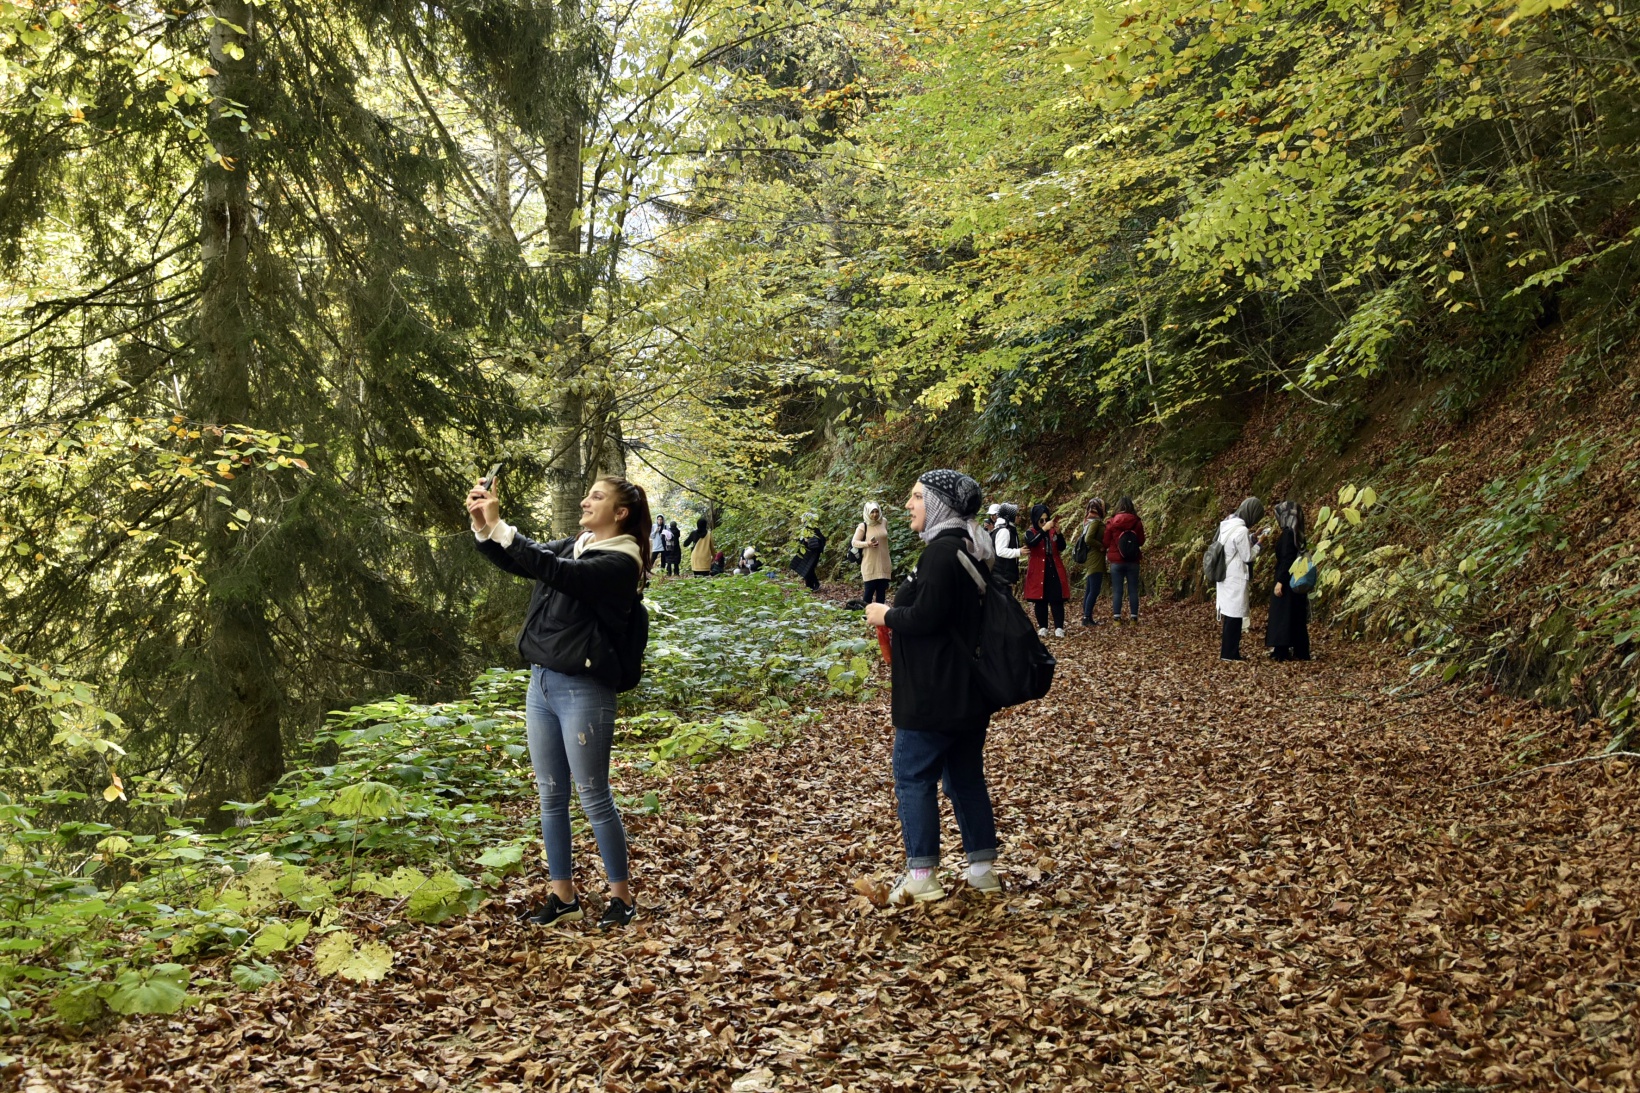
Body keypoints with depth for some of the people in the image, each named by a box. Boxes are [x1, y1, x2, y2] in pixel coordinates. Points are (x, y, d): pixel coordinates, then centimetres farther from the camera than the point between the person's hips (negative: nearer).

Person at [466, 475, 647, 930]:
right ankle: (563, 896, 23)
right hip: (541, 682, 8)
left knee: (594, 797, 1)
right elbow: (519, 562, 7)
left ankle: (621, 895, 15)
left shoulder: (620, 562, -12)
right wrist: (482, 528, -11)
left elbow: (553, 570, -25)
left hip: (584, 690, -8)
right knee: (551, 797, 12)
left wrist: (498, 526, -25)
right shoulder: (572, 547, 13)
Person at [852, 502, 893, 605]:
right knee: (869, 590, -4)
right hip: (870, 564, -4)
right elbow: (854, 542, -7)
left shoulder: (884, 523, 6)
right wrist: (867, 543, -24)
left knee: (882, 590, 6)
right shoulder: (863, 526, -7)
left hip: (883, 564, 4)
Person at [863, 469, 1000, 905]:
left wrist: (887, 616, -7)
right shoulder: (971, 550, 13)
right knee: (966, 776, 15)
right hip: (970, 690, 10)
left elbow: (926, 616, -24)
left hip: (934, 693, -10)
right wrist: (898, 615, 18)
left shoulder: (943, 550, -19)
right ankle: (983, 868, 21)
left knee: (913, 776, 0)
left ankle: (922, 876, 4)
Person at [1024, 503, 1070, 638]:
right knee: (1040, 600, 3)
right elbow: (1031, 543, -23)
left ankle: (1059, 628, -3)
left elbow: (1062, 547, -5)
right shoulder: (1030, 533, 0)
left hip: (1054, 569, 2)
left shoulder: (1053, 531, 7)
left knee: (1057, 599, -3)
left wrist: (1058, 532, -21)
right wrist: (1044, 530, -32)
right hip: (1038, 571, -2)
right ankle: (1042, 627, 12)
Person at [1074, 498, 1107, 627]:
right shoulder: (1096, 522, -15)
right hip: (1095, 561, -10)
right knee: (1094, 591, -8)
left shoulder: (1088, 521, 12)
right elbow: (1088, 539, -27)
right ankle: (1087, 618, -10)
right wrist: (1101, 546, -15)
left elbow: (1079, 535, 19)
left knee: (1089, 591, 12)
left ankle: (1086, 617, 16)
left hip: (1089, 560, 10)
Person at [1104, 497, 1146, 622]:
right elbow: (1141, 541, 6)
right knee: (1133, 590, 6)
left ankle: (1117, 616, 0)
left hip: (1116, 561, -1)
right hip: (1133, 561, 1)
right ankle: (1134, 616, 7)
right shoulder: (1137, 522, -4)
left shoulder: (1111, 523, -6)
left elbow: (1106, 542, 0)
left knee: (1117, 590, 2)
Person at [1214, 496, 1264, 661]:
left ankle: (1228, 652, 20)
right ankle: (1229, 653, 3)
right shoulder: (1241, 530, -20)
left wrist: (1251, 541, 11)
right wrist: (1258, 544, -1)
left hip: (1226, 577, 9)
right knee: (1234, 616, -2)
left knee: (1230, 616, 14)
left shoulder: (1227, 525, 7)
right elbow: (1248, 556, -14)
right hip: (1235, 579, -9)